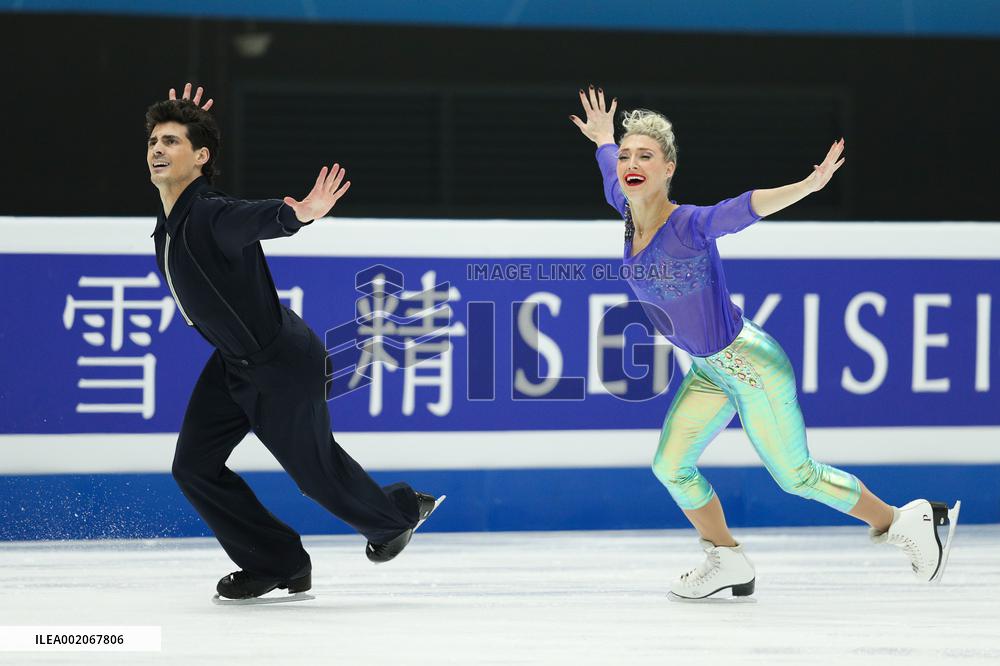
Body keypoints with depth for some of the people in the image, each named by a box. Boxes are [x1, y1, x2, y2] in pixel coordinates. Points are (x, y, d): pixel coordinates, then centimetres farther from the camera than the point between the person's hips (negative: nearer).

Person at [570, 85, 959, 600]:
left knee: (797, 477, 3)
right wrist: (603, 138, 38)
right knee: (671, 466, 8)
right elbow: (613, 178, 17)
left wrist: (808, 186, -61)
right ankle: (727, 562, 27)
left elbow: (746, 208, -44)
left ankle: (898, 521, 22)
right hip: (707, 371, 8)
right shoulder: (629, 213, -5)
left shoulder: (689, 226, -27)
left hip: (751, 365, -8)